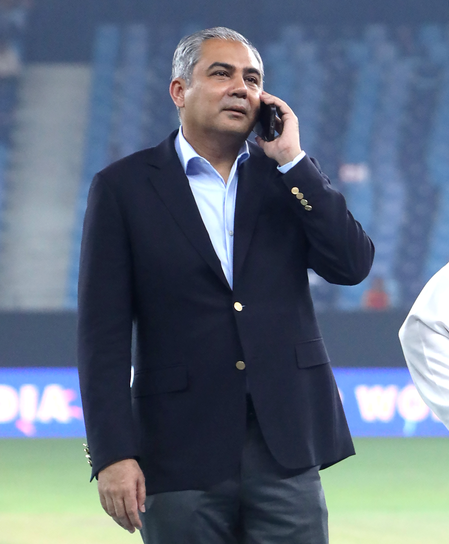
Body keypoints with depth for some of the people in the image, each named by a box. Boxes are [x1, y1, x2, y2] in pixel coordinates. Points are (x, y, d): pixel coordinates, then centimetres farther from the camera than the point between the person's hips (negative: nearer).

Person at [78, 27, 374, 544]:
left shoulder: (291, 176, 12)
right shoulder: (124, 187, 2)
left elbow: (352, 264, -2)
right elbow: (104, 332, -2)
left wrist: (290, 160, -6)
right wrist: (113, 453, -10)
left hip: (284, 445, 2)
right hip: (182, 457, -2)